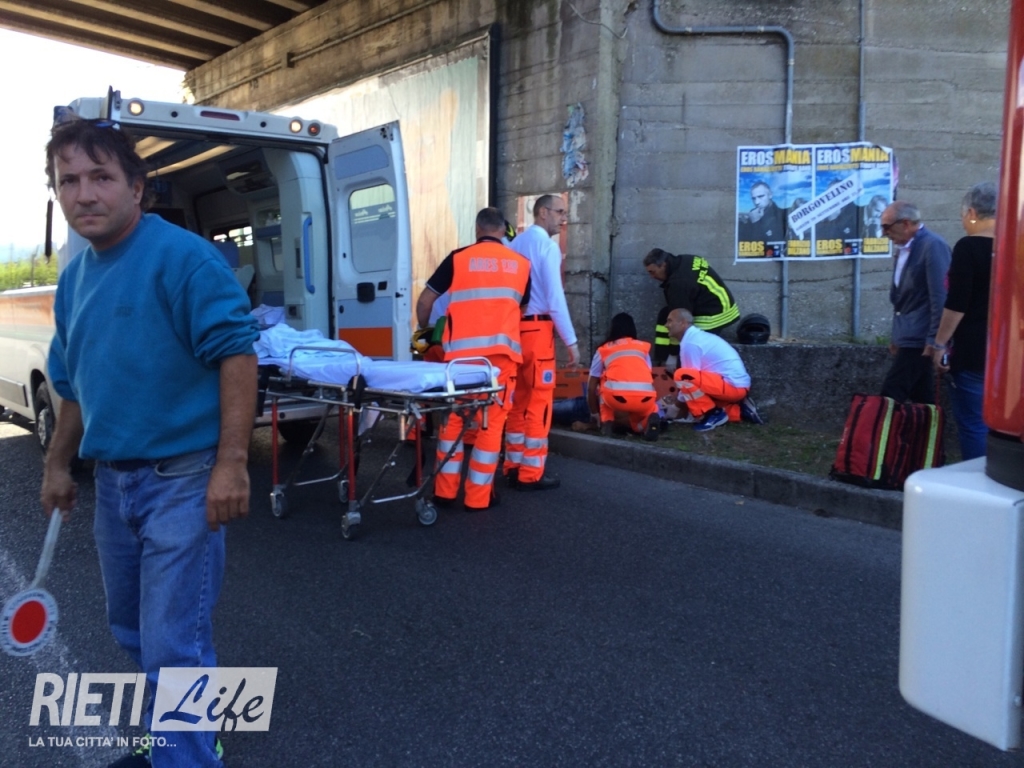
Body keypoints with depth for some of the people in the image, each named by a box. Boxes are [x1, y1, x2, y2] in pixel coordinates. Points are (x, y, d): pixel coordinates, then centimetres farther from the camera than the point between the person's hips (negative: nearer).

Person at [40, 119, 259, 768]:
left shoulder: (182, 257, -15)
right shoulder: (74, 278, 10)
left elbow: (237, 354, -20)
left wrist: (231, 464, -24)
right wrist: (57, 465, 25)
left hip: (182, 479, -8)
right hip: (113, 481, 9)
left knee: (173, 648, -2)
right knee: (133, 632, 22)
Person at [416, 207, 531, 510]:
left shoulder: (458, 258, 8)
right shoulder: (521, 264, 14)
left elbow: (424, 302, 9)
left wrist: (425, 330, 27)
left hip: (462, 350, 0)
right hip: (502, 349, 0)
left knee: (453, 417, 13)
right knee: (492, 421, 5)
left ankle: (445, 491, 17)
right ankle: (478, 496, 8)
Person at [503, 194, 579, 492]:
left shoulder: (516, 244, 16)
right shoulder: (547, 246, -8)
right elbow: (555, 297, -15)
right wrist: (571, 341, -13)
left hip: (513, 327, 8)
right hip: (537, 328, -8)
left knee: (518, 399, 14)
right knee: (539, 401, -2)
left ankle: (513, 467, 19)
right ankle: (531, 474, 2)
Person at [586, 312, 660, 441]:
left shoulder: (603, 350, 23)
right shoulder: (643, 347, 27)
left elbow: (591, 388, 25)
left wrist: (594, 413, 42)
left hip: (617, 396, -2)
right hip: (645, 397, 2)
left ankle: (606, 423, 13)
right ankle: (650, 419, -1)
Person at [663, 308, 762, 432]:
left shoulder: (689, 343, -13)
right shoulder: (699, 336, 16)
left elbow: (690, 376, -12)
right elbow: (695, 377, 19)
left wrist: (677, 400, 1)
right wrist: (679, 396, 18)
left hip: (732, 385, -10)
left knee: (681, 375, -23)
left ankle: (711, 414, -10)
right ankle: (740, 411, 14)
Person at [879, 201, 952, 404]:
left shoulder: (933, 246, -13)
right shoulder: (903, 249, 12)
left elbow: (940, 296, -18)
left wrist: (934, 339, -19)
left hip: (918, 339, -9)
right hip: (907, 336, 9)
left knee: (891, 397, -11)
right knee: (921, 398, 12)